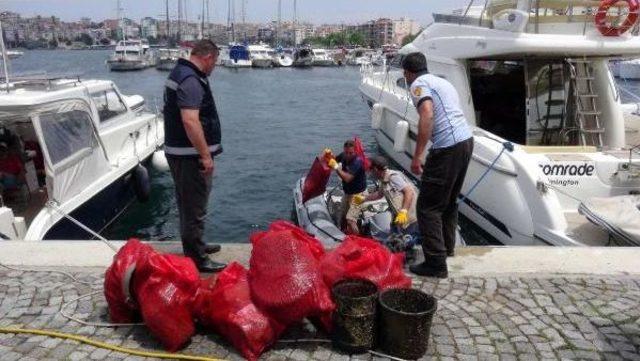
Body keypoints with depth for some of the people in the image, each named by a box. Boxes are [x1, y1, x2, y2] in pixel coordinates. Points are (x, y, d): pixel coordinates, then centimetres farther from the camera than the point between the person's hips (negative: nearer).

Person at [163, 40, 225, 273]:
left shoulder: (180, 72, 15)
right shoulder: (191, 80, -19)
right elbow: (190, 121, -29)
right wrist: (206, 155, -24)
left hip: (178, 152, 11)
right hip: (190, 155, -11)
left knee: (188, 204, 21)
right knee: (195, 208, -3)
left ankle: (194, 246, 35)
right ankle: (197, 259, 5)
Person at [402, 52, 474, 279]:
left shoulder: (419, 84, -4)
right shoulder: (443, 82, 23)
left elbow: (427, 114, -22)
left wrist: (417, 155, -23)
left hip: (448, 147, -9)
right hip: (466, 140, 9)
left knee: (428, 206, -3)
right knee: (450, 199, 24)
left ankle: (436, 264, -3)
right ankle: (447, 245, 39)